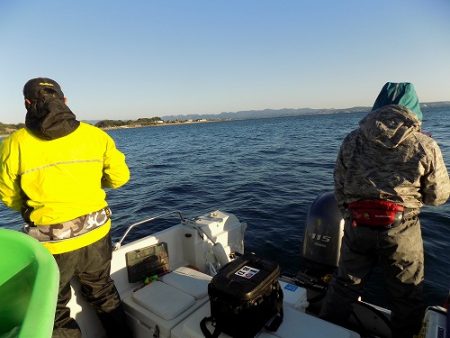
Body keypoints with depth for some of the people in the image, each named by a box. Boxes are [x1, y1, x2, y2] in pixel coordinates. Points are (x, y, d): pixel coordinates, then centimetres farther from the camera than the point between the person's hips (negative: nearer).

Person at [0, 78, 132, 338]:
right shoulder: (95, 134, -6)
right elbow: (120, 177, 0)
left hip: (52, 241, -3)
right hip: (96, 231, 3)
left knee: (55, 309, 22)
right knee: (103, 292, 26)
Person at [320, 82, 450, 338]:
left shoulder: (352, 140, -1)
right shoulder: (425, 146, -7)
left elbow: (340, 188, 3)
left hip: (357, 226, 3)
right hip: (401, 230, -2)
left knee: (345, 285, 20)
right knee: (407, 297, 21)